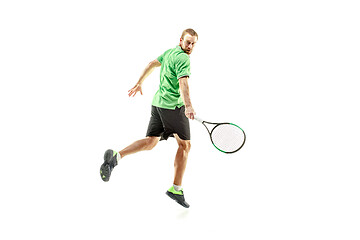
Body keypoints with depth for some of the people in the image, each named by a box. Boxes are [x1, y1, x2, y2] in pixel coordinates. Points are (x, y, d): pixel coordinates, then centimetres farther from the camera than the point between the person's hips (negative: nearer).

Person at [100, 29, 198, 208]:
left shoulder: (169, 52, 16)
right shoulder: (183, 59, -13)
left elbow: (152, 64, 28)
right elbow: (182, 82, -28)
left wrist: (139, 83, 36)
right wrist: (188, 106, -40)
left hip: (158, 103, 8)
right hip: (174, 106, -8)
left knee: (150, 142, 10)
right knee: (184, 145, 4)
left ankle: (116, 156, -10)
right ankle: (176, 188, 7)